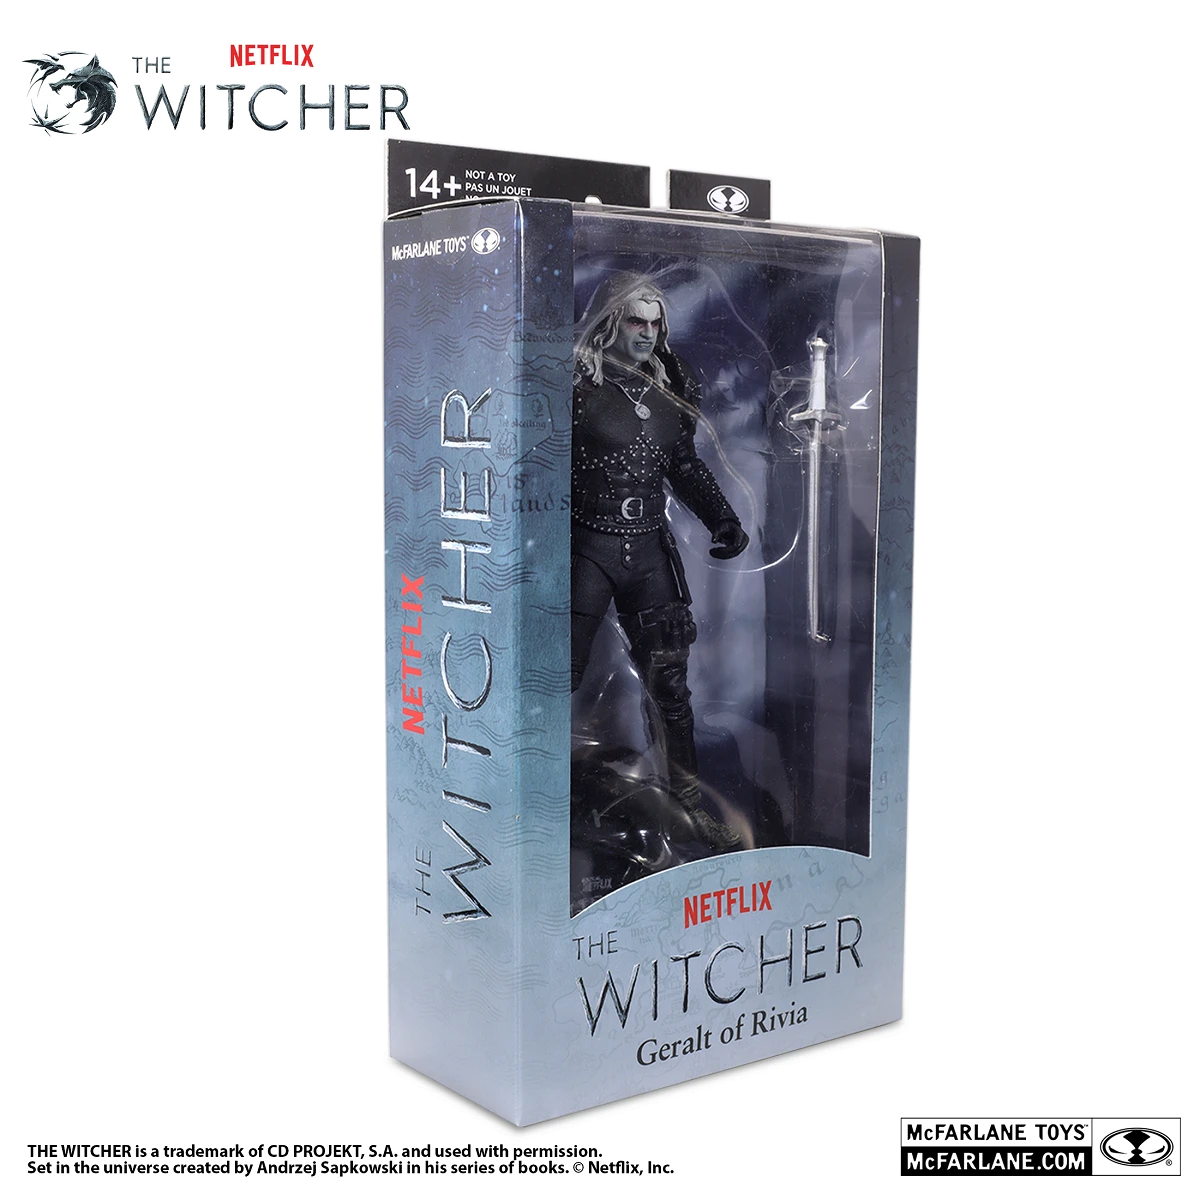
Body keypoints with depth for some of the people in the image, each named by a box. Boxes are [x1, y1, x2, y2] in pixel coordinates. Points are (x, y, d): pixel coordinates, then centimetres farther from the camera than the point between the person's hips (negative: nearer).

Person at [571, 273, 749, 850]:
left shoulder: (668, 388, 8)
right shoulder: (580, 383, -8)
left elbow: (685, 465, 18)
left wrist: (723, 520, 7)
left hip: (650, 552, 5)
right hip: (586, 549, -4)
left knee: (670, 685, 9)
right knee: (560, 680, 2)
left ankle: (689, 803, 22)